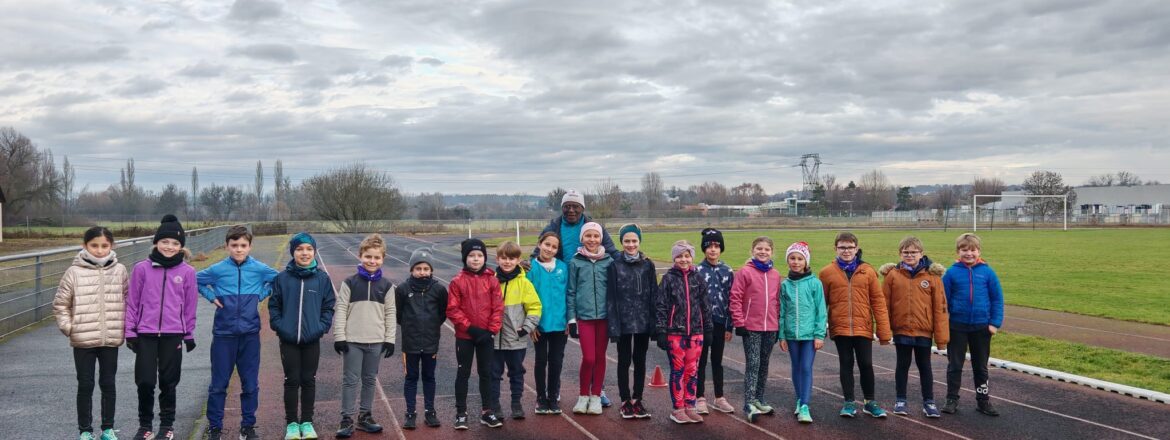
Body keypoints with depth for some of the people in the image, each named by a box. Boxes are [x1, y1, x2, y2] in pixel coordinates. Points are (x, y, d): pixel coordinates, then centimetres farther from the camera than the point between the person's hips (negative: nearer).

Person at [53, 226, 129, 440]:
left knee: (108, 385, 12)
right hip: (83, 341, -1)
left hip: (111, 340, 2)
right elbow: (60, 304, 1)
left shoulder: (120, 271, -1)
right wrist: (68, 327, -5)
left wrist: (124, 327, 1)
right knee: (85, 386, 7)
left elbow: (128, 301, 6)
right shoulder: (74, 272, -6)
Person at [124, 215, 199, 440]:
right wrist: (130, 332, 1)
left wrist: (189, 335, 8)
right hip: (146, 334, 0)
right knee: (145, 381, 1)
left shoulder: (187, 272, -1)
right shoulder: (142, 268, -2)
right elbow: (132, 302, 2)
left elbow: (190, 305, 4)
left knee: (168, 382, 8)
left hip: (173, 335, 0)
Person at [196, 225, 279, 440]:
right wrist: (211, 296, -1)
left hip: (250, 335, 1)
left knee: (251, 385, 8)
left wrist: (261, 295, 2)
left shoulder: (260, 269, -2)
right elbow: (195, 280, 11)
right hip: (223, 335, -1)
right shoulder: (217, 270, -3)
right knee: (218, 384, 6)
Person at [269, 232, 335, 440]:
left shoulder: (322, 278, -3)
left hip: (312, 340, 1)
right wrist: (279, 326, -7)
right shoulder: (282, 278, -4)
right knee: (292, 381, 6)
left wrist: (322, 327, -8)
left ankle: (307, 422, 21)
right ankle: (291, 423, 18)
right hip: (288, 339, 0)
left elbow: (329, 306, 2)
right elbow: (274, 305, 3)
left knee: (309, 381, 10)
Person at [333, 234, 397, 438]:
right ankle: (347, 420, 9)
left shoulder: (386, 285, 3)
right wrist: (339, 337, -7)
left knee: (370, 380, 12)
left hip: (376, 342, 2)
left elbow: (391, 313, 6)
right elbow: (341, 310, -3)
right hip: (352, 341, -2)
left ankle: (365, 416, 24)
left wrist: (390, 339, 2)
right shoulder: (350, 283, -3)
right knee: (350, 380, 2)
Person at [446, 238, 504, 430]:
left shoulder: (492, 280, -2)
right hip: (464, 336, -2)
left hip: (486, 335, 2)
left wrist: (491, 330, -10)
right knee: (463, 373, 8)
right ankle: (461, 413, 16)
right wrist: (469, 327, -14)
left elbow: (498, 308, -2)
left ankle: (487, 411, 22)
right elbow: (452, 309, -9)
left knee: (486, 373, 11)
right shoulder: (458, 281, -7)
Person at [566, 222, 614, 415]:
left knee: (600, 357, 8)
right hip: (584, 316, -1)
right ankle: (583, 395, 13)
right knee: (588, 358, -6)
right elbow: (571, 292, 4)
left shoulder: (609, 261, 4)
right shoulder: (575, 262, 2)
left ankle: (596, 396, 20)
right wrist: (571, 318, 0)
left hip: (604, 315, 1)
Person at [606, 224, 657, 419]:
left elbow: (654, 294, 4)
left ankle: (637, 399, 20)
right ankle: (625, 401, 16)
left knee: (640, 360, 10)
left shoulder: (648, 265, 3)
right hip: (624, 321, -2)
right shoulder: (615, 265, -4)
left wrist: (655, 321, -2)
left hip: (643, 321, 2)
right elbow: (611, 297, -6)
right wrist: (613, 325, -11)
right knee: (624, 360, 7)